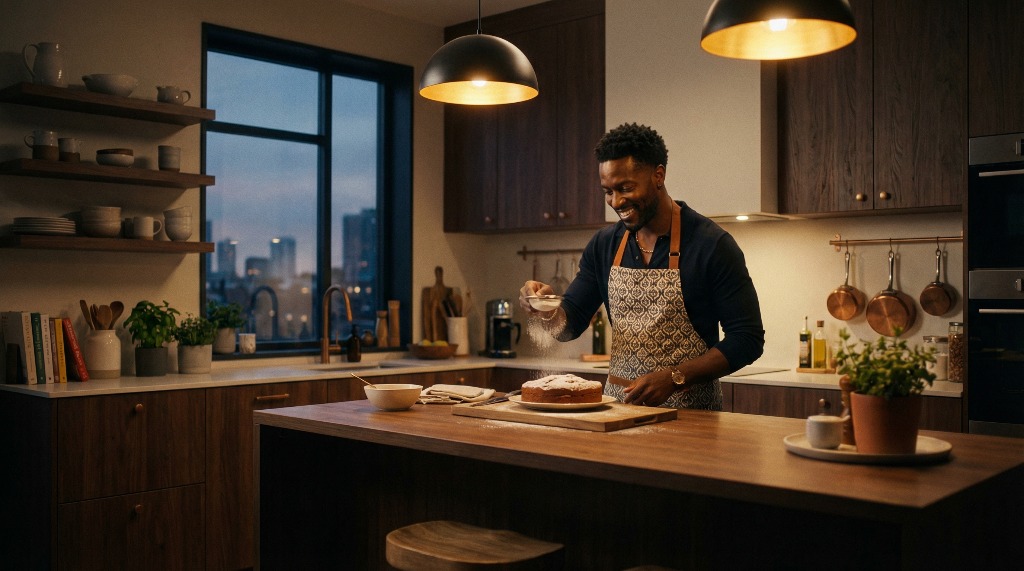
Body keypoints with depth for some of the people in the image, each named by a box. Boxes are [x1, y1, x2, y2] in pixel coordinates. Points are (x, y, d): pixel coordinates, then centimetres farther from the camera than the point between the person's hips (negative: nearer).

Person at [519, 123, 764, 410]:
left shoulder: (712, 244, -7)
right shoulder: (604, 245, 9)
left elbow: (747, 339, -7)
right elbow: (568, 326, 13)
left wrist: (674, 378, -15)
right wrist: (548, 310, -9)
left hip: (689, 411, -4)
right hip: (617, 405, 4)